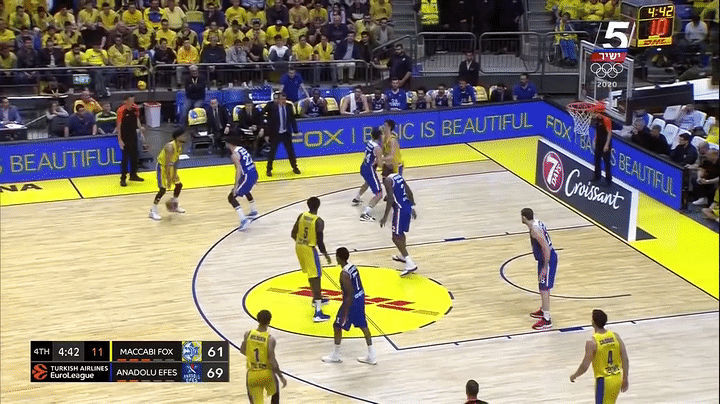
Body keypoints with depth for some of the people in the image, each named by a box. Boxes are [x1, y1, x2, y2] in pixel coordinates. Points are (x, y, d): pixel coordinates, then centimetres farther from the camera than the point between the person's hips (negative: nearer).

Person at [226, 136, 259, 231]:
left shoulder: (234, 154, -12)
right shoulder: (242, 149, 15)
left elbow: (239, 169, -22)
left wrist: (236, 185, -24)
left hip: (246, 176, -9)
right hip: (254, 173, 9)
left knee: (231, 197, -5)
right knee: (245, 190, 39)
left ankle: (243, 220, -18)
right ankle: (254, 211, 55)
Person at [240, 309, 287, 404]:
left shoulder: (248, 334, -7)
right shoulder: (270, 339, -18)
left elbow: (243, 351, 9)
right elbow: (273, 362, -20)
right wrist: (281, 377, -9)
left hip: (252, 375, 2)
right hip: (267, 374, -2)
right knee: (275, 394, 27)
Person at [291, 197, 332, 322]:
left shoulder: (301, 216, 0)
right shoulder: (319, 222, -17)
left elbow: (293, 234, 6)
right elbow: (320, 242, -16)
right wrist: (326, 255, -1)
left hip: (299, 247, 7)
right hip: (309, 249, -7)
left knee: (312, 275, 27)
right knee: (316, 278, -6)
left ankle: (316, 299, 46)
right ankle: (318, 313, -12)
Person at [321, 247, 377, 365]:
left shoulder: (344, 274, -24)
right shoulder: (353, 267, 3)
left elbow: (350, 293, -24)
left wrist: (346, 312, -20)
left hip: (352, 302, -9)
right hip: (360, 298, 9)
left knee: (337, 326, 8)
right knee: (363, 326, 15)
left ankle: (336, 356, 19)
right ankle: (371, 356, 19)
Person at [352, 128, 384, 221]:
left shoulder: (369, 142, 4)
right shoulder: (378, 148, -21)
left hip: (363, 168, 9)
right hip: (370, 171, -9)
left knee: (368, 183, 42)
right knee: (378, 194, -9)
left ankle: (356, 199, 61)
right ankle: (365, 214, -19)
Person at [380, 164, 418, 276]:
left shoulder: (388, 180, -12)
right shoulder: (398, 176, 14)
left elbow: (390, 199, -20)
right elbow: (409, 192, 17)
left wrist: (385, 217, -18)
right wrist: (412, 207, 25)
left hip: (400, 209, -9)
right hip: (407, 207, 9)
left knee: (396, 237, -9)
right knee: (400, 233, 29)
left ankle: (410, 264, -19)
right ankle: (403, 256, 48)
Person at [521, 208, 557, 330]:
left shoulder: (535, 230, -24)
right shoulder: (537, 223, 7)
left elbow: (546, 248, -27)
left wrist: (545, 267, -23)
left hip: (547, 260, -10)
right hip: (548, 257, 10)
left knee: (544, 289, -6)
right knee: (543, 287, 24)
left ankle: (547, 320, -4)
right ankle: (544, 311, 40)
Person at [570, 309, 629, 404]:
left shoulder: (592, 343, -19)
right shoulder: (615, 336, -3)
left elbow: (585, 366, -16)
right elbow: (625, 360, 0)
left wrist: (574, 376, 4)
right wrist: (625, 379, 11)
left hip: (603, 381, -6)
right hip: (617, 379, 6)